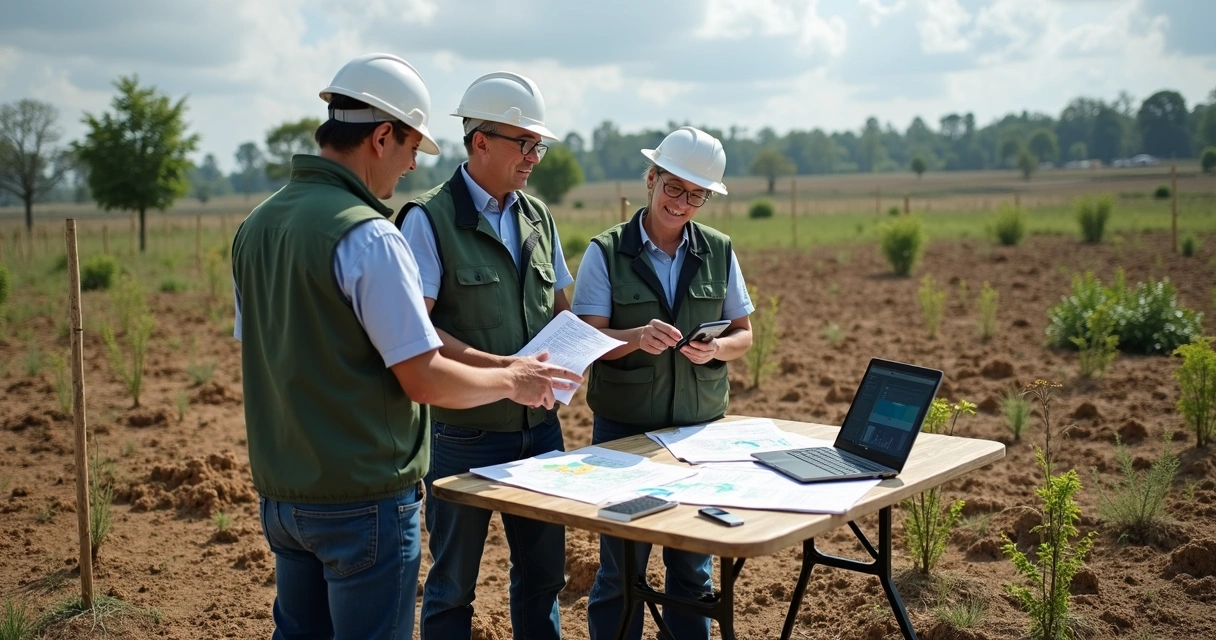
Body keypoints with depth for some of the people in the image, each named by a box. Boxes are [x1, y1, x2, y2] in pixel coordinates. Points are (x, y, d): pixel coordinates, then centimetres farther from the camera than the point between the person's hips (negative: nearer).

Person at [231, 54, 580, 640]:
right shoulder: (368, 236, -20)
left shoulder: (255, 226, 5)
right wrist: (511, 380, -4)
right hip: (361, 499, -8)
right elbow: (425, 379, -20)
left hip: (280, 492, 8)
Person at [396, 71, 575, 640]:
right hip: (465, 431, -6)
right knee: (452, 583, 9)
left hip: (539, 424, 6)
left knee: (543, 570, 16)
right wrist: (499, 367, -26)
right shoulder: (429, 220, -11)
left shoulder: (537, 217, 9)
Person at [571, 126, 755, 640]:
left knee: (693, 565, 10)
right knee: (621, 567, 4)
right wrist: (638, 337, -30)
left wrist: (716, 348, -15)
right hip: (624, 426, -3)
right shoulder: (606, 252, -4)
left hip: (701, 425, 3)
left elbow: (743, 334, 8)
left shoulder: (719, 252, 5)